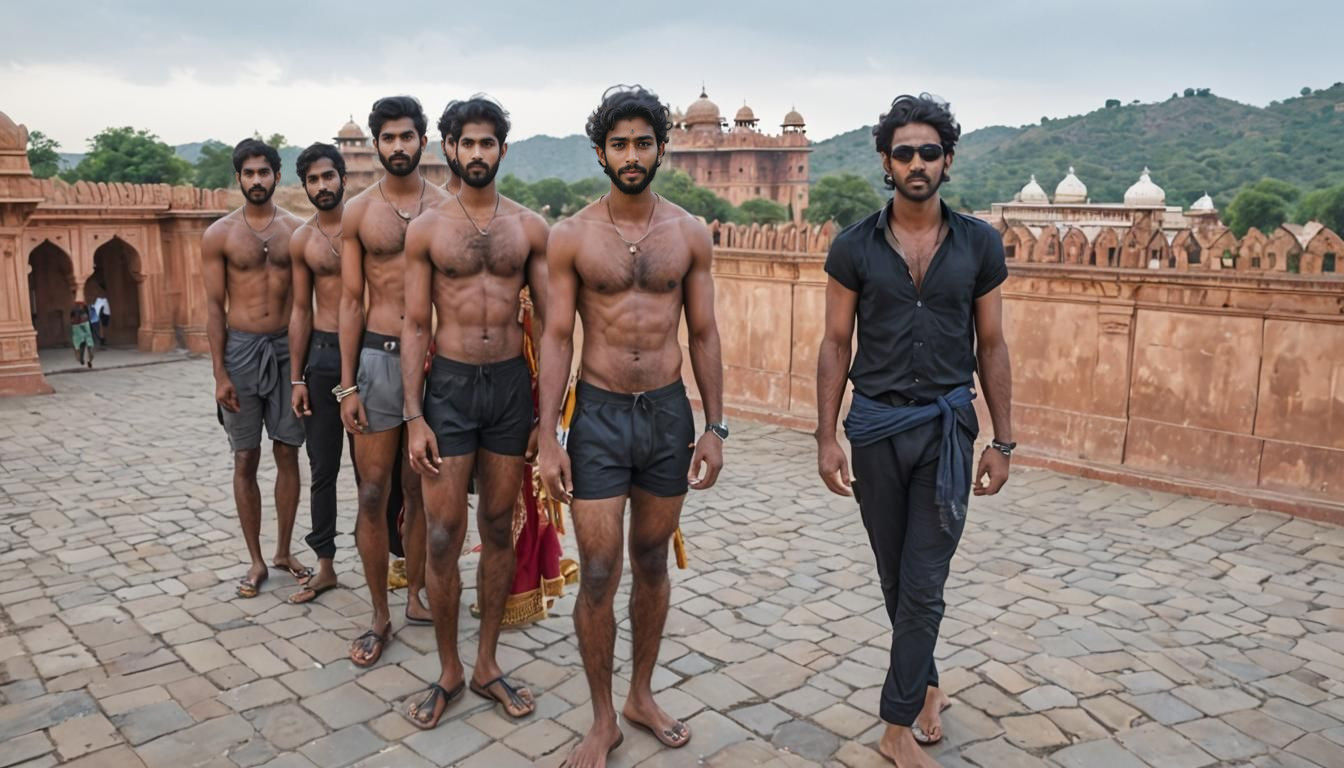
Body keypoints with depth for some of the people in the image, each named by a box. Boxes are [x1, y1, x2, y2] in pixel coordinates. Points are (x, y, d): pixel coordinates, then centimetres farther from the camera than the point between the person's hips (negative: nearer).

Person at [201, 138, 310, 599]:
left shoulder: (297, 229, 4)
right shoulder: (219, 235, 0)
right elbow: (214, 307, -1)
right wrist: (220, 374, -7)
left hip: (287, 347, 1)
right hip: (240, 349, -1)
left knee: (288, 454, 6)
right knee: (245, 460, 5)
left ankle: (284, 551, 20)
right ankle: (256, 560, 16)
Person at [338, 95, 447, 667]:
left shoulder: (448, 208, 3)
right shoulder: (358, 212, 4)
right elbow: (351, 301, 3)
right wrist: (347, 385, -2)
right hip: (378, 357, 0)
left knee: (421, 489, 11)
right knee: (373, 492, 2)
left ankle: (415, 595, 27)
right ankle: (380, 616, 15)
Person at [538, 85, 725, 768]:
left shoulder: (689, 234, 2)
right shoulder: (571, 236, -3)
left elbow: (703, 334, 5)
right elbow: (557, 337, -3)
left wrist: (714, 427, 1)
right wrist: (549, 438, -8)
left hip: (669, 412, 2)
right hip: (599, 413, -2)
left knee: (652, 563, 14)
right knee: (598, 576, 0)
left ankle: (642, 695, 33)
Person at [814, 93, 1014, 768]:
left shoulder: (979, 244, 1)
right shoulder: (855, 247, -1)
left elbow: (991, 346, 5)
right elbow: (835, 345, 1)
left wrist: (1002, 441, 3)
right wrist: (826, 438, -4)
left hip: (946, 425, 0)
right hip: (875, 424, 1)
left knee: (923, 583, -1)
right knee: (896, 577, 13)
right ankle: (924, 684, 36)